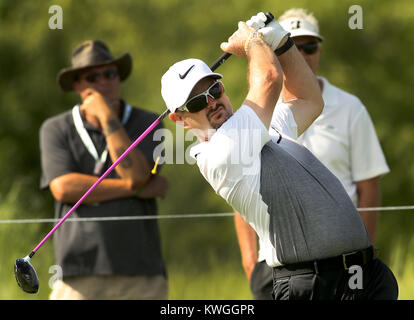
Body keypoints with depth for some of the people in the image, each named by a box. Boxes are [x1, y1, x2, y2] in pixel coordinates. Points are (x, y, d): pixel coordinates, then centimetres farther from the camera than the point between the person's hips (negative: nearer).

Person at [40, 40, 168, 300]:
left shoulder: (148, 124, 7)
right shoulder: (55, 129, 7)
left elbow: (136, 174, -10)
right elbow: (63, 188, -8)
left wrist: (107, 116, -9)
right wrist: (134, 188, -9)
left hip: (141, 274, 1)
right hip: (80, 275, 0)